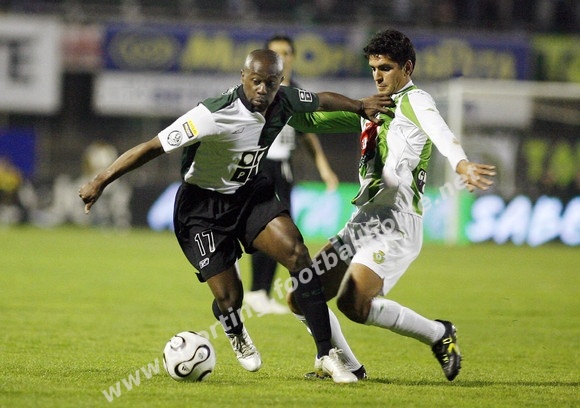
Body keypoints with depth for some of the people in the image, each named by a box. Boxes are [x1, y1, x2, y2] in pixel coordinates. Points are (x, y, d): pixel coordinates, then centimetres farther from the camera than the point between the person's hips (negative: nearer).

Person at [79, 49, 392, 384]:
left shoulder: (286, 101, -13)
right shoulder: (215, 115, -32)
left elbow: (321, 100, 12)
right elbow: (154, 147, -27)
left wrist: (361, 106, 25)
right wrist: (101, 182, -24)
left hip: (250, 190, 5)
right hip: (202, 203, -5)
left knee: (297, 254, -17)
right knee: (229, 297, -8)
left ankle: (326, 353, -11)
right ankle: (237, 337, 34)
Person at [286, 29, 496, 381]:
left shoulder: (414, 101, -4)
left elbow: (439, 133, -27)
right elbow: (310, 121, 29)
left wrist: (461, 164, -48)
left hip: (396, 223, -8)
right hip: (361, 222, 9)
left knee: (353, 303, -26)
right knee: (301, 299, 5)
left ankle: (439, 335, -7)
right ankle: (347, 366, 20)